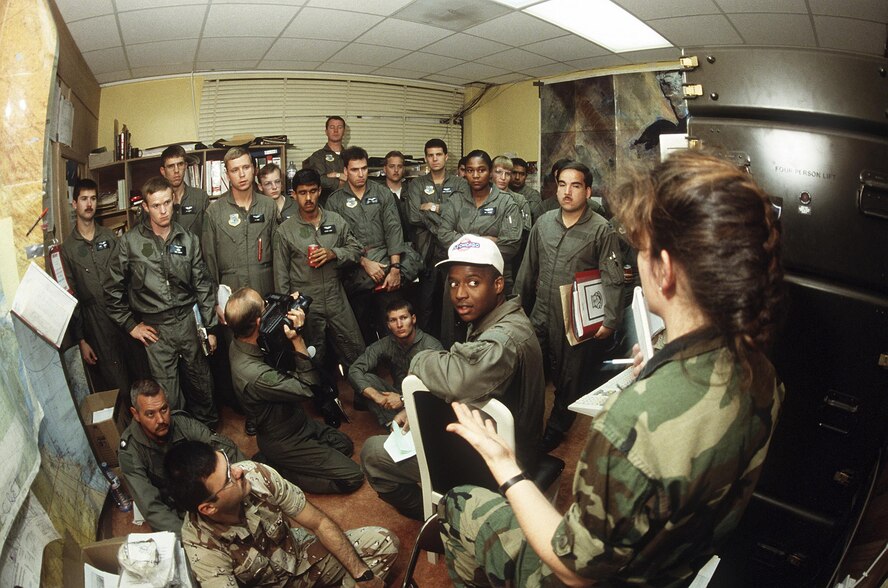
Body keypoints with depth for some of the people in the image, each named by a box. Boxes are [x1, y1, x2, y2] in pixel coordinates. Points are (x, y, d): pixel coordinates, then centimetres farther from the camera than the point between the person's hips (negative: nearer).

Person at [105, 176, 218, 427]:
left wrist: (210, 327, 2)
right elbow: (113, 288, 3)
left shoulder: (188, 239, 2)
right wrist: (130, 325, 1)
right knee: (168, 394, 4)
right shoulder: (130, 241, -4)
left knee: (201, 381, 13)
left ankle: (208, 428, 37)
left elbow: (203, 285, 4)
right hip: (155, 328, -1)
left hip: (189, 320, 2)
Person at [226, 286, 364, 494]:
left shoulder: (239, 343, -13)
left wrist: (289, 309, -18)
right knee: (352, 477, -2)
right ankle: (279, 473, 2)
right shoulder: (255, 375, -39)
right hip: (284, 442, -9)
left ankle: (277, 462, 16)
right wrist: (298, 339, -33)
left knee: (345, 445, 22)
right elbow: (306, 389, -27)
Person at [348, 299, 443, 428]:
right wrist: (376, 396, -28)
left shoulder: (431, 346, -17)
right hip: (398, 397, 4)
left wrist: (403, 399, -29)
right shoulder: (384, 345, -4)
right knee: (366, 378, -19)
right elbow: (354, 370, -12)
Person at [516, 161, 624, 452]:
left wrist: (610, 320, -17)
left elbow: (613, 280, -10)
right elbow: (528, 269, 14)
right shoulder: (543, 223, 6)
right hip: (541, 316, 4)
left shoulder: (602, 230, -8)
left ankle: (554, 431, 31)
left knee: (571, 381, 10)